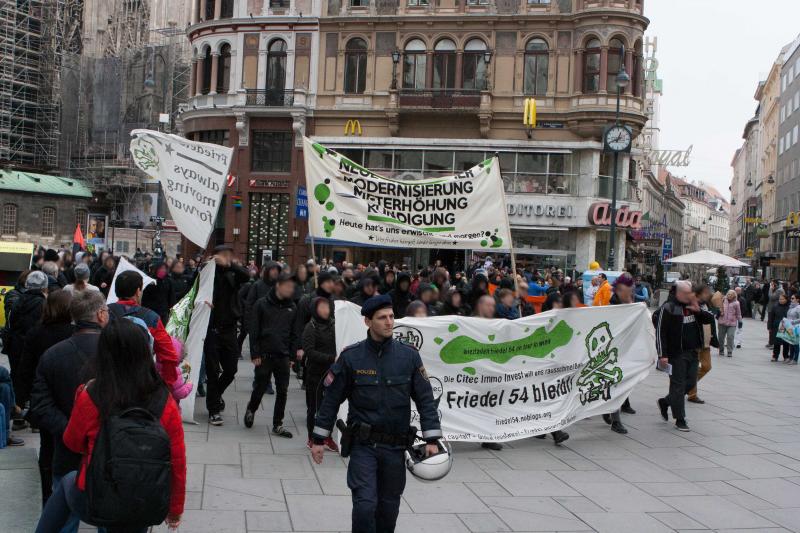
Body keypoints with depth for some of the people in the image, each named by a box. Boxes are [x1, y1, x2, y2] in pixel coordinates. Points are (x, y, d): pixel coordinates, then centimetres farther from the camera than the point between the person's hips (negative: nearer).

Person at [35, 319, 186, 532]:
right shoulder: (165, 402, -16)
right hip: (142, 510, 1)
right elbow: (177, 460, -8)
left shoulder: (90, 397, -20)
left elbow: (73, 443, -1)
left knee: (67, 482, 32)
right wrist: (175, 509, 8)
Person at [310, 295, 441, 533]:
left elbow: (425, 399, 0)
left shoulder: (409, 355, -2)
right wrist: (319, 439, 4)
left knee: (388, 508, 12)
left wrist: (432, 439, -5)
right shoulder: (351, 357, -5)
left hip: (395, 447, 2)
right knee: (365, 505, -11)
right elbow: (331, 399, 2)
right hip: (363, 445, -2)